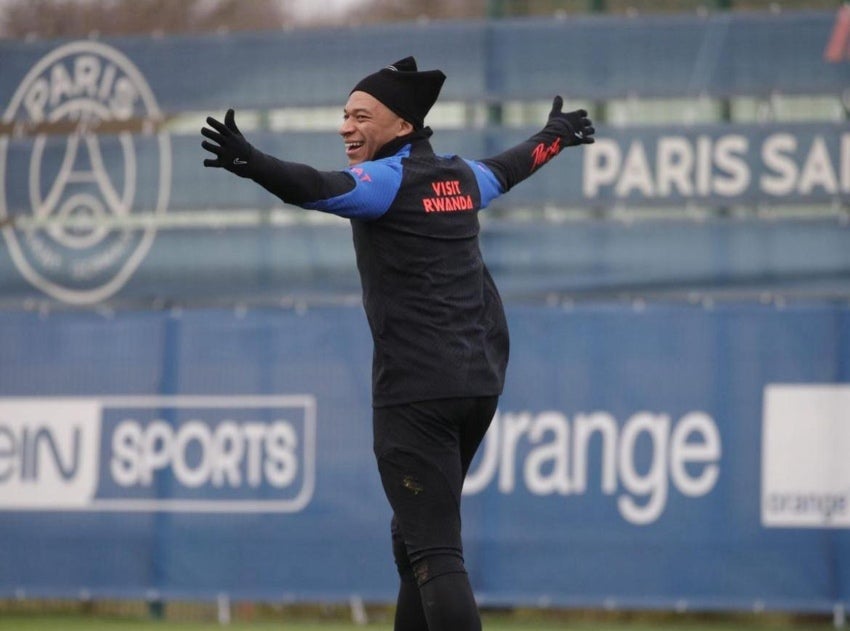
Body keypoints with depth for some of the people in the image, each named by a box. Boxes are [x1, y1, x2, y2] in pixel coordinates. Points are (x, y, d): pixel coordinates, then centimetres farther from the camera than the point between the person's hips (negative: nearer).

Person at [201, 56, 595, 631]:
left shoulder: (386, 180, -8)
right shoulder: (461, 177, 15)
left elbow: (319, 189, -28)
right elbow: (510, 167, 36)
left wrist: (252, 165, -44)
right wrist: (554, 136, 57)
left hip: (416, 390, -9)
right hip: (481, 383, 9)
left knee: (434, 552, -15)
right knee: (415, 538, 19)